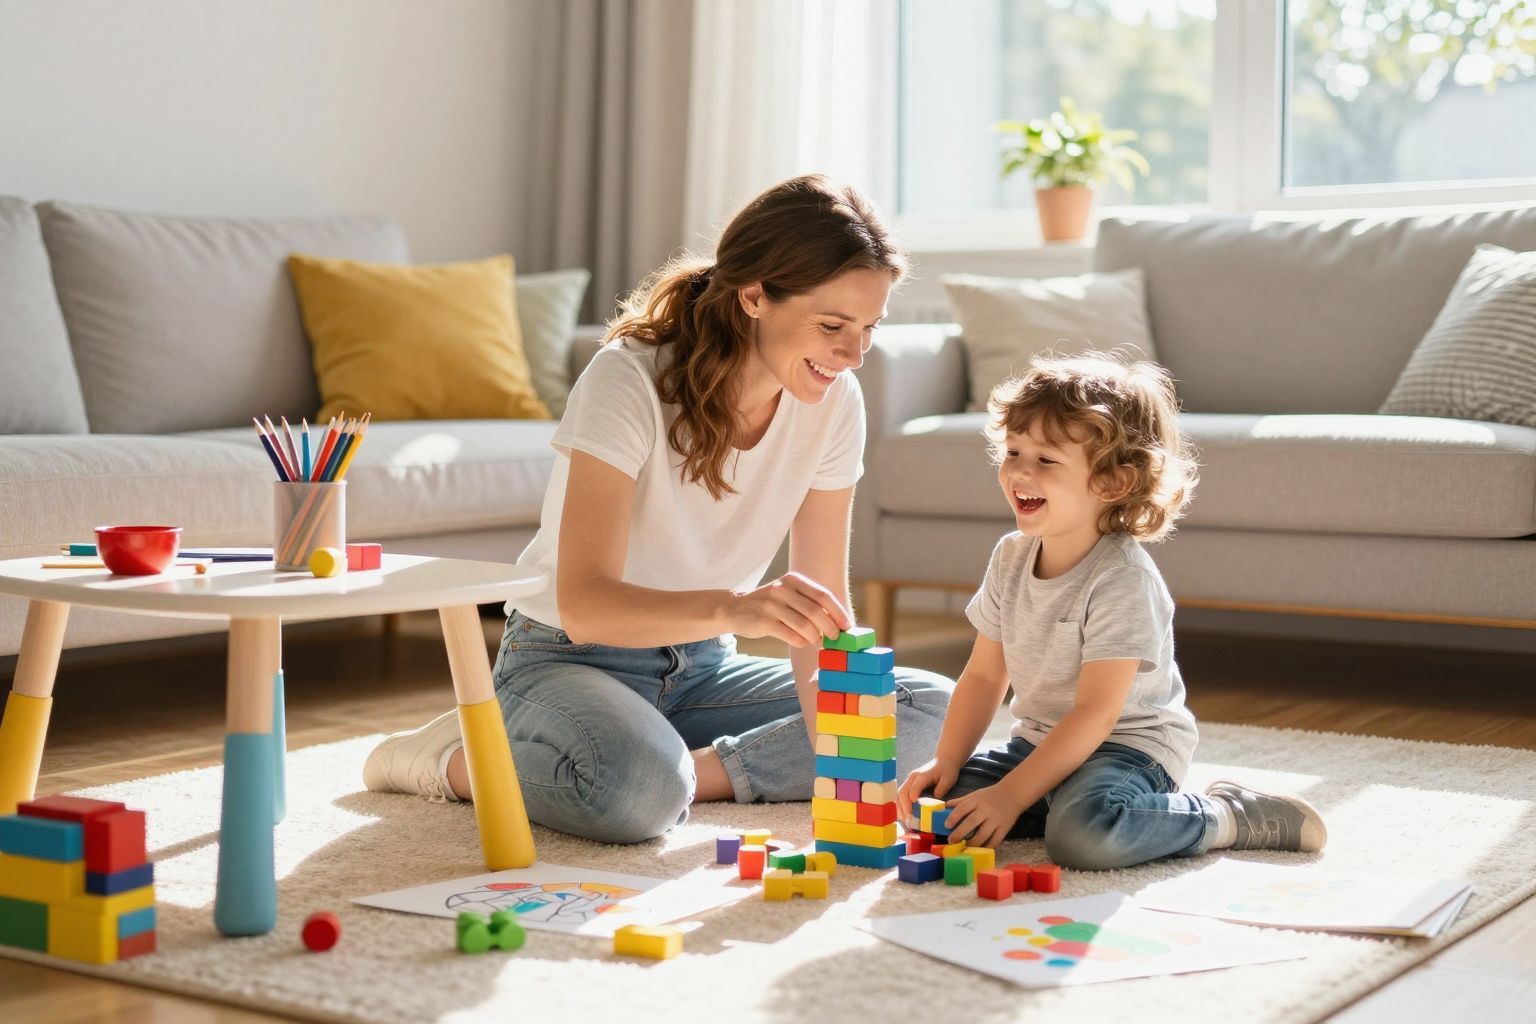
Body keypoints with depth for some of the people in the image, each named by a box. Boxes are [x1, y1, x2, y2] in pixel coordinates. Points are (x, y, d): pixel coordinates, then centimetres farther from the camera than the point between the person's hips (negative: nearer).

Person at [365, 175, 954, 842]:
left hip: (700, 667, 6)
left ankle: (697, 772, -15)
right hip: (570, 658, -5)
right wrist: (732, 608, -48)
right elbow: (584, 604, -30)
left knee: (930, 707, -11)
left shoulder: (834, 402, -7)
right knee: (640, 792, -38)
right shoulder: (630, 380, -23)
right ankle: (453, 761, -9)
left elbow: (821, 604, -6)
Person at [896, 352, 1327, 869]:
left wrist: (1010, 796, -28)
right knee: (938, 798, -11)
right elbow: (984, 676, 7)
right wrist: (945, 762, -5)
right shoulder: (1011, 557, 1)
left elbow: (1095, 714, -25)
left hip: (1130, 743, -7)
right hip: (1041, 741, 7)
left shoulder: (1122, 579, -23)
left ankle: (1231, 815, -9)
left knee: (1082, 834, -35)